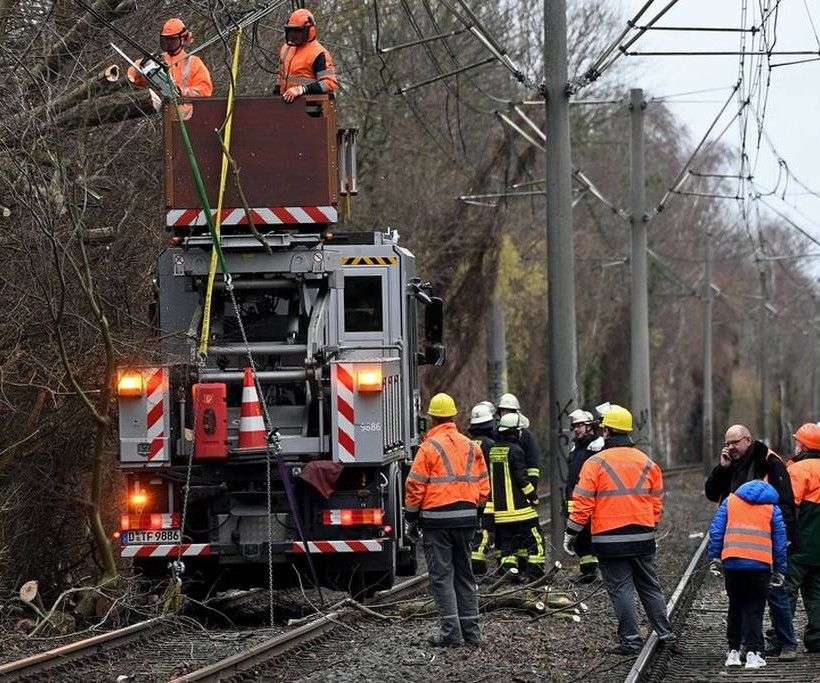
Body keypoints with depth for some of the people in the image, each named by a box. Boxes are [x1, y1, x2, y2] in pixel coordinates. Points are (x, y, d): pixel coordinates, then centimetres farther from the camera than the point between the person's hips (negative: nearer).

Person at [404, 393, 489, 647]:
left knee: (442, 575, -2)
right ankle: (471, 630, 16)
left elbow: (415, 486, -9)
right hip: (466, 518, 5)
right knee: (464, 574, 15)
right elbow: (483, 485, 11)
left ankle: (450, 631, -7)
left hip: (437, 519, -5)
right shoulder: (471, 447, 8)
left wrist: (411, 518, 1)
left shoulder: (429, 447, -9)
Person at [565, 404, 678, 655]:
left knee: (620, 588, 1)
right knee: (650, 587, 13)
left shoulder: (595, 463, -8)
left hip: (610, 539, -5)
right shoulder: (647, 463, 7)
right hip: (643, 538, 5)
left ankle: (630, 640, 0)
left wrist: (571, 533, 0)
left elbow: (583, 503, -9)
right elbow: (656, 502, 13)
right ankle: (666, 635, 12)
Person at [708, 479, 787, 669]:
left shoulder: (730, 502, 16)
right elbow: (780, 542, 13)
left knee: (735, 607, 15)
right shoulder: (772, 509, 14)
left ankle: (733, 650, 15)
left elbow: (716, 531, 8)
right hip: (760, 564, -1)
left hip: (732, 562, 1)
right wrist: (779, 571, 18)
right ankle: (752, 652, -5)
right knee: (754, 610, 4)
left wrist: (715, 558, 10)